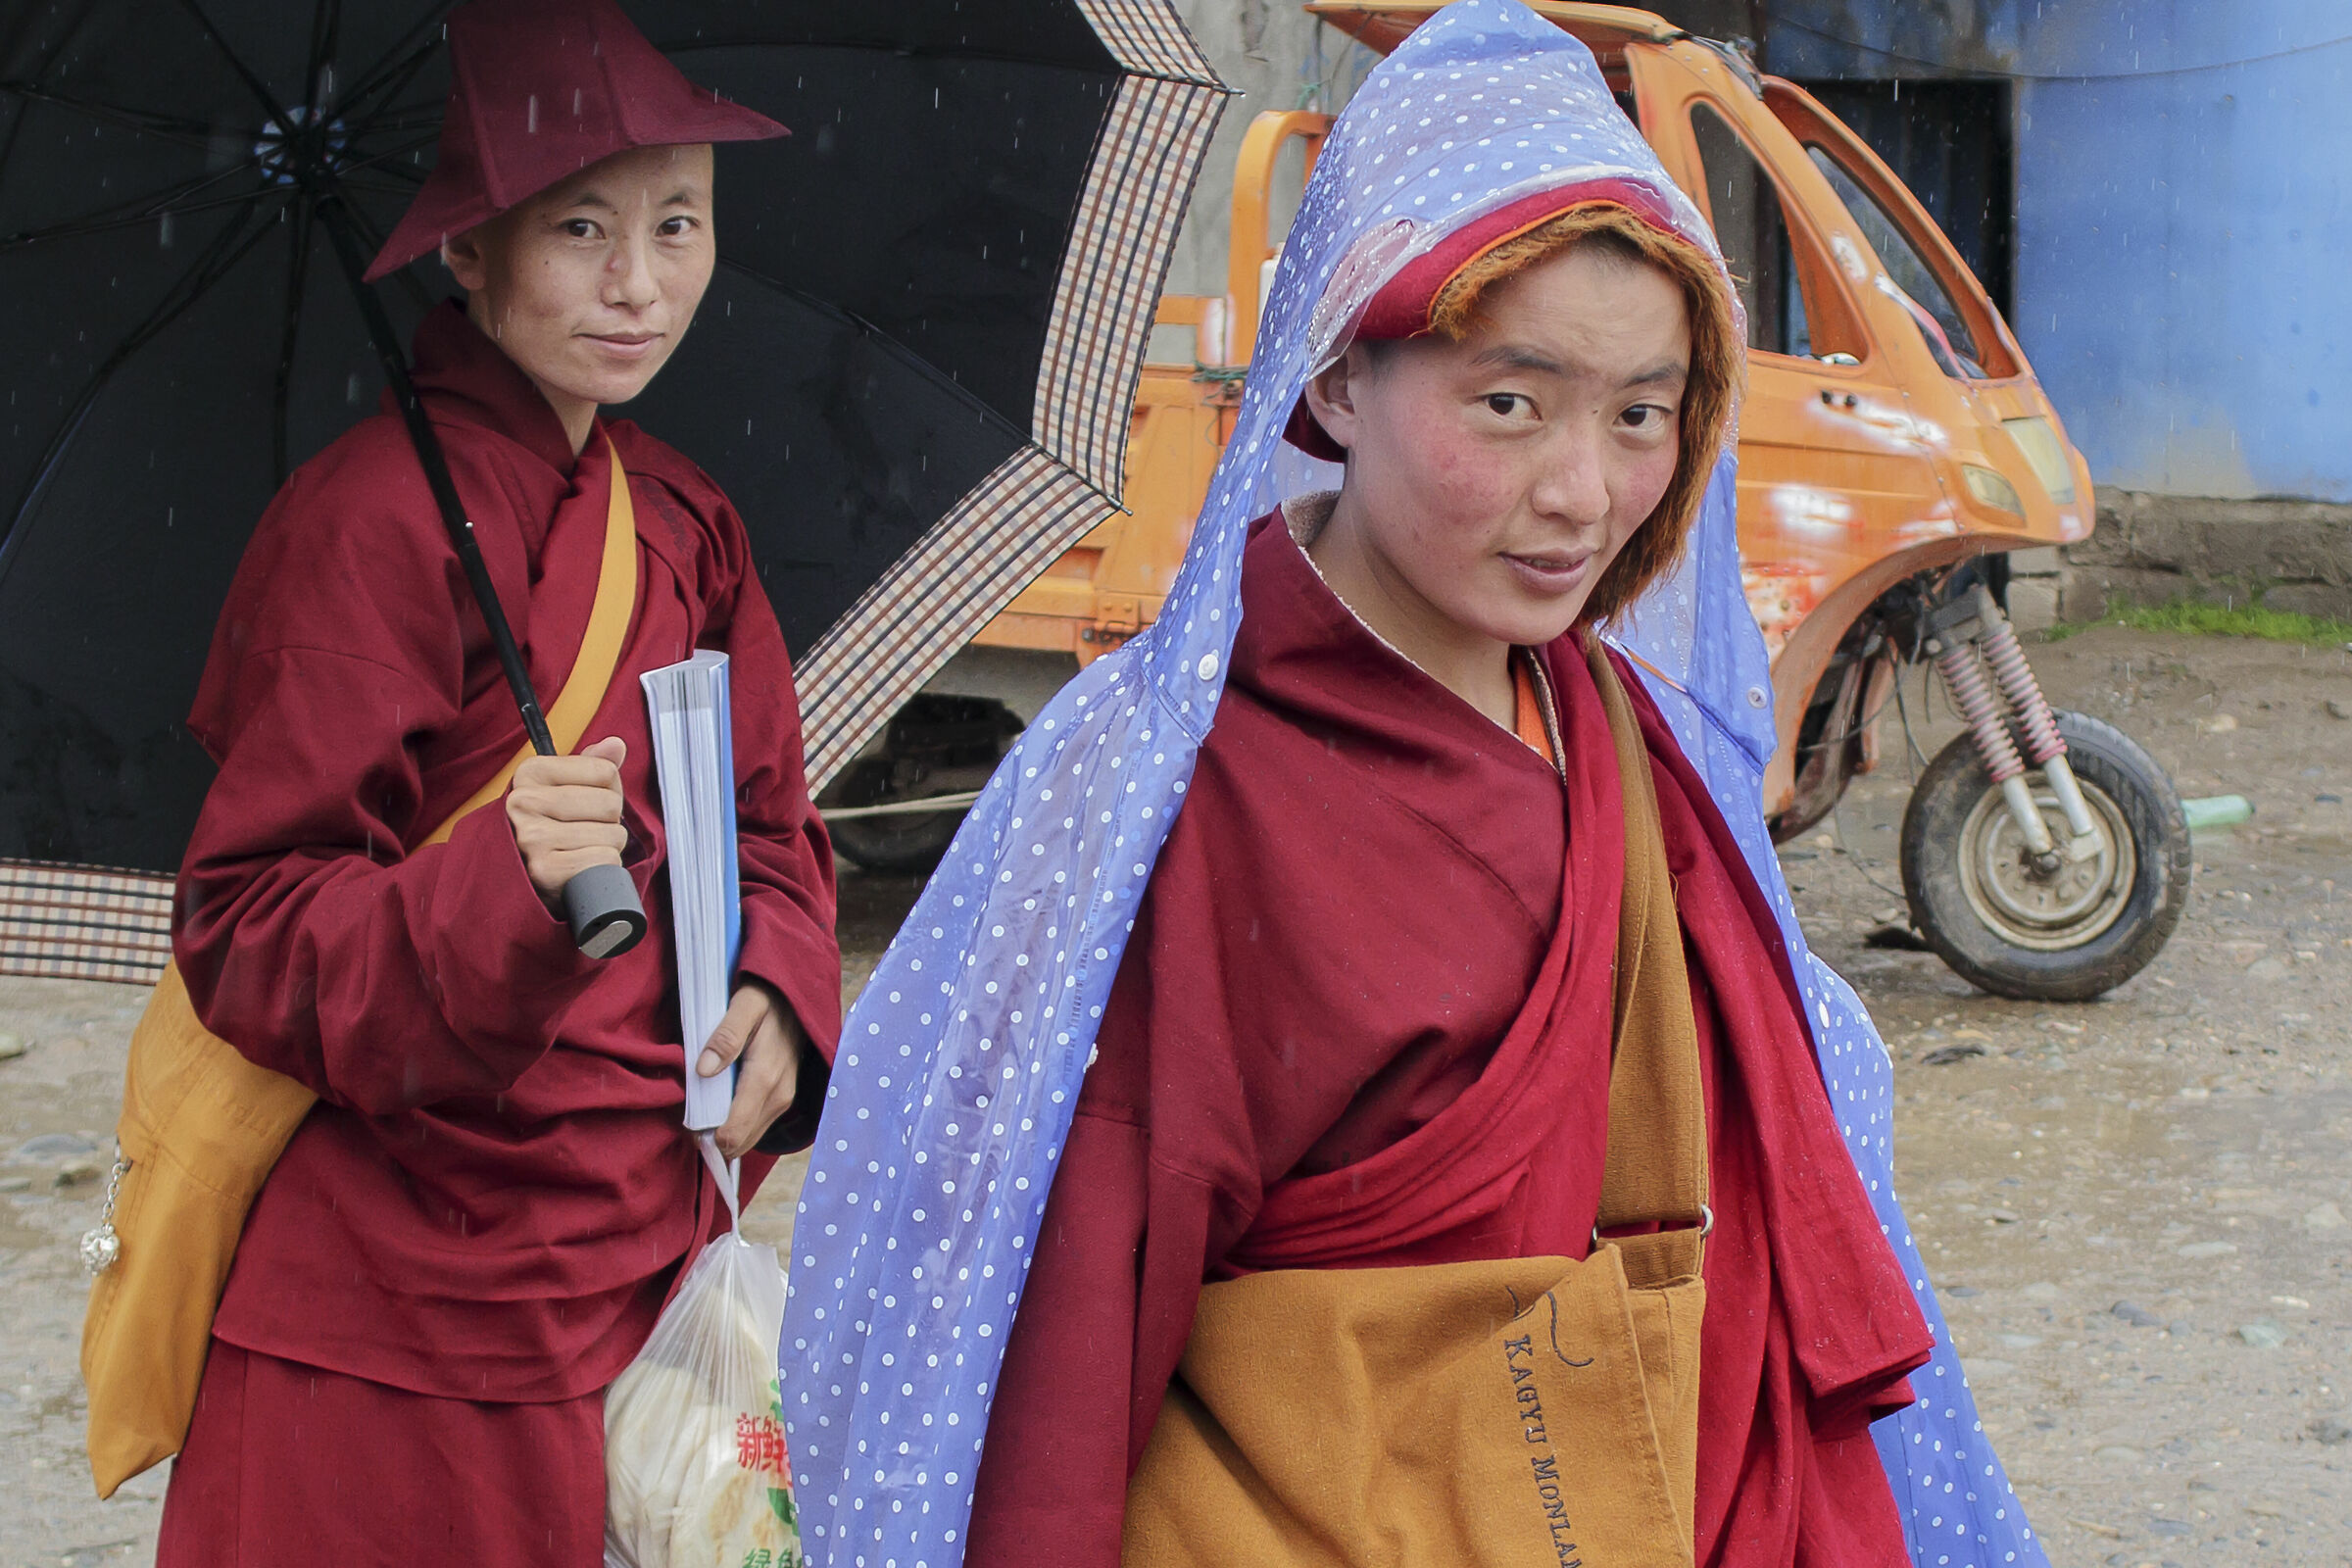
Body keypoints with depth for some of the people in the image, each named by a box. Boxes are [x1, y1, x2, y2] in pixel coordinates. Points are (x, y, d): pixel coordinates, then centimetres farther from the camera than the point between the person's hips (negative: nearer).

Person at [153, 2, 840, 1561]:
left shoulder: (688, 520, 9)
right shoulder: (372, 519, -13)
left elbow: (769, 825, 16)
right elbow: (245, 937, -15)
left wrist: (777, 990, -5)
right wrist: (498, 887, -32)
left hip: (646, 1249, 6)